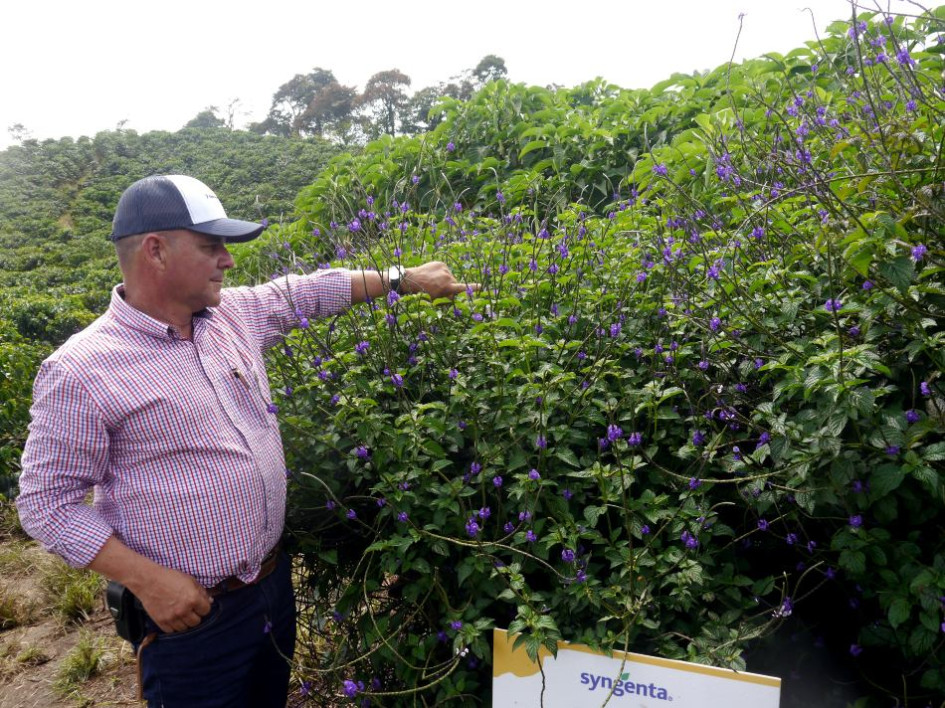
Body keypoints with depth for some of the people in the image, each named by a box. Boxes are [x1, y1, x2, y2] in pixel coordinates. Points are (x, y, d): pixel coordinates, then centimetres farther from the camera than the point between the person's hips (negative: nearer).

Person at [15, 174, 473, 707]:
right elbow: (47, 502, -13)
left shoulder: (232, 314, -1)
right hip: (188, 612, -6)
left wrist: (404, 278, 13)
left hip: (276, 582, 7)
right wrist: (146, 579, -20)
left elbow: (304, 292, 13)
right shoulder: (80, 371, -18)